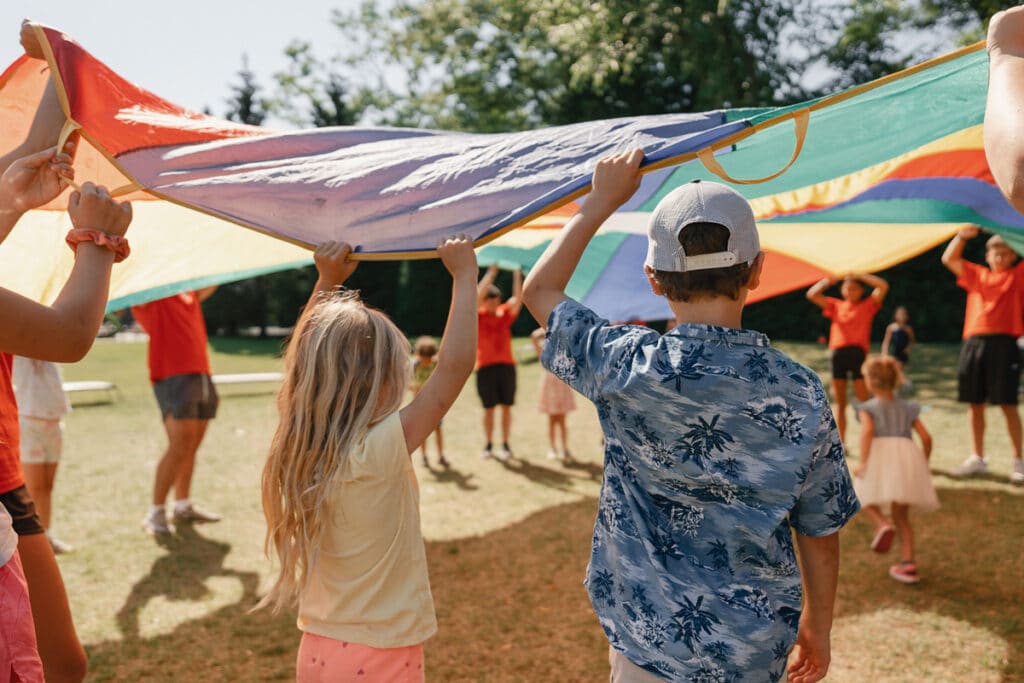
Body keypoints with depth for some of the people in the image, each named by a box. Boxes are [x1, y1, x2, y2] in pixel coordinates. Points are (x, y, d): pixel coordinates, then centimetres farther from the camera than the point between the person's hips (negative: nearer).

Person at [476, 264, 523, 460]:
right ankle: (488, 445, 14)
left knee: (506, 406, 4)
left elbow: (518, 298, -3)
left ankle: (505, 444, 11)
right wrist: (491, 273, -14)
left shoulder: (505, 313, 8)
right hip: (485, 366, -2)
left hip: (506, 365, 2)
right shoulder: (478, 316, 1)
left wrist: (517, 276, -11)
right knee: (488, 408, 3)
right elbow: (477, 296, -14)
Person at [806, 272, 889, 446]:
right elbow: (812, 294, 18)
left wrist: (860, 275, 2)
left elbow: (883, 286, -1)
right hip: (837, 353, 3)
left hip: (857, 353, -3)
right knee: (840, 402, 6)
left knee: (862, 401, -8)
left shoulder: (867, 305, 12)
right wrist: (828, 281, 10)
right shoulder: (836, 306, 19)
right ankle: (841, 444, 12)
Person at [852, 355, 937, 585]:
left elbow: (867, 430, -10)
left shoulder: (868, 408, 11)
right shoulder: (907, 409, 22)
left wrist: (863, 463, -13)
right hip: (908, 455, 4)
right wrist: (923, 465, 27)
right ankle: (908, 564, 7)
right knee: (902, 516, 14)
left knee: (866, 498, 18)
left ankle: (882, 524, -13)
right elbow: (926, 438, 14)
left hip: (881, 453, -4)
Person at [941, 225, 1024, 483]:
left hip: (1003, 343, -3)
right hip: (973, 343, 4)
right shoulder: (976, 275, 18)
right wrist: (963, 235, 5)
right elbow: (949, 259, 16)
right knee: (974, 403, 6)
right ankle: (977, 459, 16)